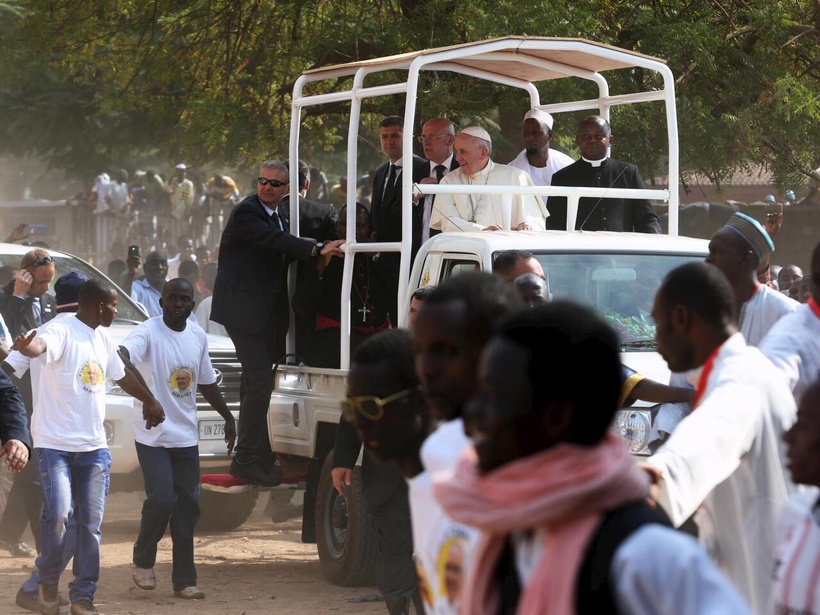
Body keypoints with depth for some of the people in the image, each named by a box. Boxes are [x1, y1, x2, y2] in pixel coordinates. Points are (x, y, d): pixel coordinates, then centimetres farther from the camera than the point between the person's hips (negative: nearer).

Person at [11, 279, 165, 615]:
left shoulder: (101, 340, 14)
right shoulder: (62, 331, -12)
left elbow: (122, 375, 32)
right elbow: (41, 345, -36)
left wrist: (150, 401, 44)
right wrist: (27, 347, -60)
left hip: (93, 448, 7)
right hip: (55, 444, -7)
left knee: (91, 523, 4)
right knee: (57, 514, -16)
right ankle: (48, 581, 8)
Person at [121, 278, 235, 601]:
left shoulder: (198, 336, 8)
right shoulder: (148, 332, -12)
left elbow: (207, 383, 20)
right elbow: (124, 353, -34)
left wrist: (228, 417, 23)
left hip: (186, 437, 6)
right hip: (153, 436, -6)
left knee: (187, 505, 5)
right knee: (162, 499, -14)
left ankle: (184, 580, 12)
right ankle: (143, 561, 11)